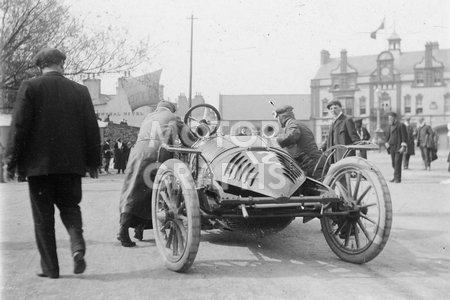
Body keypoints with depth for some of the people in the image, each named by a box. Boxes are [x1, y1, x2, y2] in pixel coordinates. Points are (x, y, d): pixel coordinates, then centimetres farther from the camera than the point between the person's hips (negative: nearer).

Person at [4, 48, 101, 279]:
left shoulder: (30, 87, -4)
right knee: (70, 207, 18)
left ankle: (50, 267, 11)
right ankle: (78, 246, -6)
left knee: (43, 216, 7)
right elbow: (91, 129, 5)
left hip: (39, 164, -2)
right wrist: (93, 162, 13)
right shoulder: (80, 90, 2)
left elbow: (19, 127, -7)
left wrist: (11, 161, -1)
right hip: (71, 163, 2)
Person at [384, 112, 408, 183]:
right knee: (393, 163, 8)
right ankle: (396, 176, 22)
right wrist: (387, 143, 5)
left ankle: (398, 178, -6)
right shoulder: (390, 126, 13)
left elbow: (405, 136, -9)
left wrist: (403, 146, -16)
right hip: (392, 147, 6)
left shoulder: (401, 125, -6)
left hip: (399, 147, -6)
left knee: (397, 162, -11)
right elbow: (387, 135, 22)